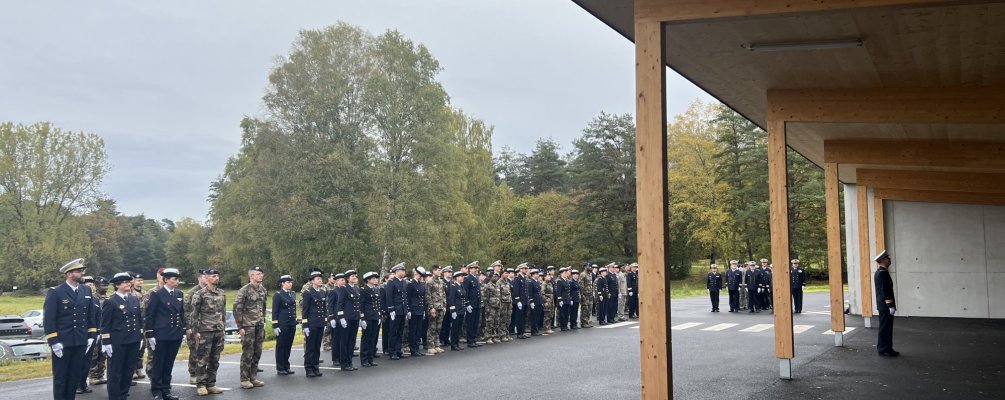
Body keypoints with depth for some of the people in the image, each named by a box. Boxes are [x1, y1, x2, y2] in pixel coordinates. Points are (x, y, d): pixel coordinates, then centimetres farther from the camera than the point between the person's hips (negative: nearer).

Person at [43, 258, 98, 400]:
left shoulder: (86, 290, 7)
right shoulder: (55, 293, -9)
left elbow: (91, 315, 13)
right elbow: (48, 319, -11)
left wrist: (91, 336, 7)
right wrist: (53, 342, -15)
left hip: (81, 342, 5)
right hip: (62, 342, -5)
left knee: (75, 376, 11)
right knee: (60, 377, 5)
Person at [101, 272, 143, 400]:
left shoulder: (135, 300, 11)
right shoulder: (111, 302, -7)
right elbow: (105, 324, -8)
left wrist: (141, 337, 12)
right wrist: (106, 343, -12)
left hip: (133, 341, 6)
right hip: (117, 342, -6)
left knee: (129, 370, 10)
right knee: (115, 372, 2)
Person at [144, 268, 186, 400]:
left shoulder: (179, 294, 9)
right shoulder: (156, 294, -8)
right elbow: (149, 315, -8)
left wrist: (183, 332, 12)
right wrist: (150, 335, -11)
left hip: (175, 335, 5)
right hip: (161, 335, -5)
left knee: (169, 364, 10)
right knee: (158, 364, 3)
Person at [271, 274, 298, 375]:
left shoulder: (292, 294, 12)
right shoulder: (278, 295, -8)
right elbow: (275, 311, -9)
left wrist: (295, 323, 15)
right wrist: (275, 326, -13)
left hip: (292, 324, 6)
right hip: (282, 325, -6)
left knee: (288, 346, 10)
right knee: (281, 346, 1)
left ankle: (286, 366, 18)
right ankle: (280, 368, 8)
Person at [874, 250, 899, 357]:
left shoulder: (879, 272, 15)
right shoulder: (883, 273, -18)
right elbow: (885, 291, -22)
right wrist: (891, 306, -20)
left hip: (883, 305, 10)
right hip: (885, 305, -10)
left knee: (886, 327, 14)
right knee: (885, 328, -5)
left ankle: (886, 348, 19)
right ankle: (884, 349, -1)